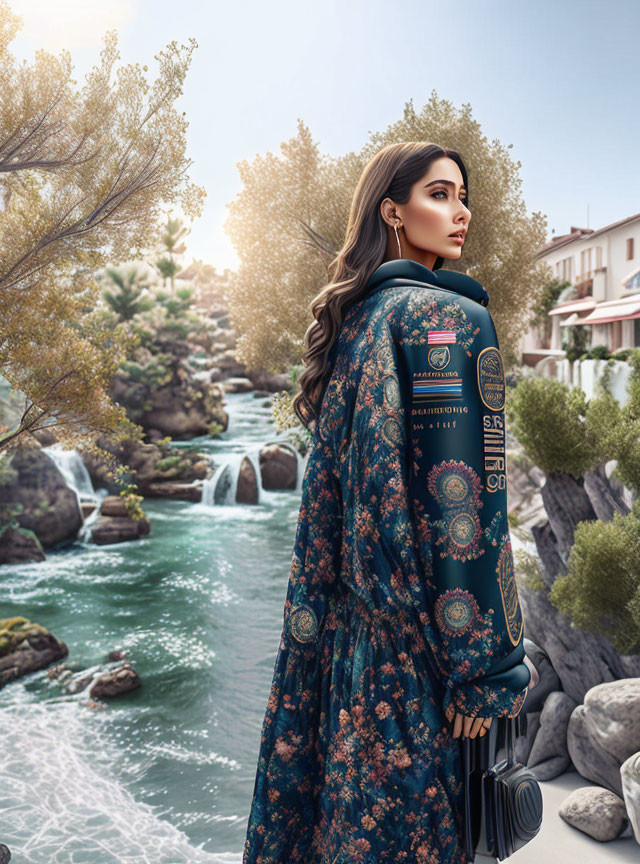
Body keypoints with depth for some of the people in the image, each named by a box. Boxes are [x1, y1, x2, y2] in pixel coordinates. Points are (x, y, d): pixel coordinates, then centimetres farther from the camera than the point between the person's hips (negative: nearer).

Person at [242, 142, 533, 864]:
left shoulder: (351, 317, 10)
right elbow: (463, 504, -20)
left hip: (344, 611, 8)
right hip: (416, 627, -8)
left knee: (346, 788, 21)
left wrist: (313, 609, 17)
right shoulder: (449, 317, -14)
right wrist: (487, 669, -15)